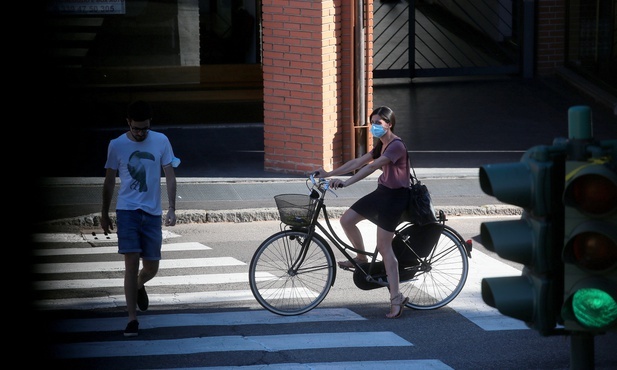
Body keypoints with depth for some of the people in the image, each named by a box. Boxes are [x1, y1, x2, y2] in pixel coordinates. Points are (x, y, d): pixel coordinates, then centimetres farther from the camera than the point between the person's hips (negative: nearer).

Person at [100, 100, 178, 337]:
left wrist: (172, 208, -9)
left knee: (151, 267, 6)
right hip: (127, 210, -2)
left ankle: (138, 286, 42)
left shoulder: (161, 141, 0)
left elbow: (170, 176, 2)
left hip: (152, 212, 2)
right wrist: (104, 214, 13)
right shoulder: (116, 145, -1)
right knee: (131, 262, -11)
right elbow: (109, 181, 9)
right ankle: (132, 319, -7)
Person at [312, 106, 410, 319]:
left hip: (394, 196, -9)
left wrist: (345, 183, -37)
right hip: (381, 192, 9)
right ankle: (361, 258, 27)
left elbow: (371, 167, -30)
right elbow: (358, 162, 13)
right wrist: (329, 174, 8)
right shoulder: (381, 146, 12)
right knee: (347, 220, 5)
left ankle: (396, 299, -8)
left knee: (384, 246, -11)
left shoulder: (396, 146, -19)